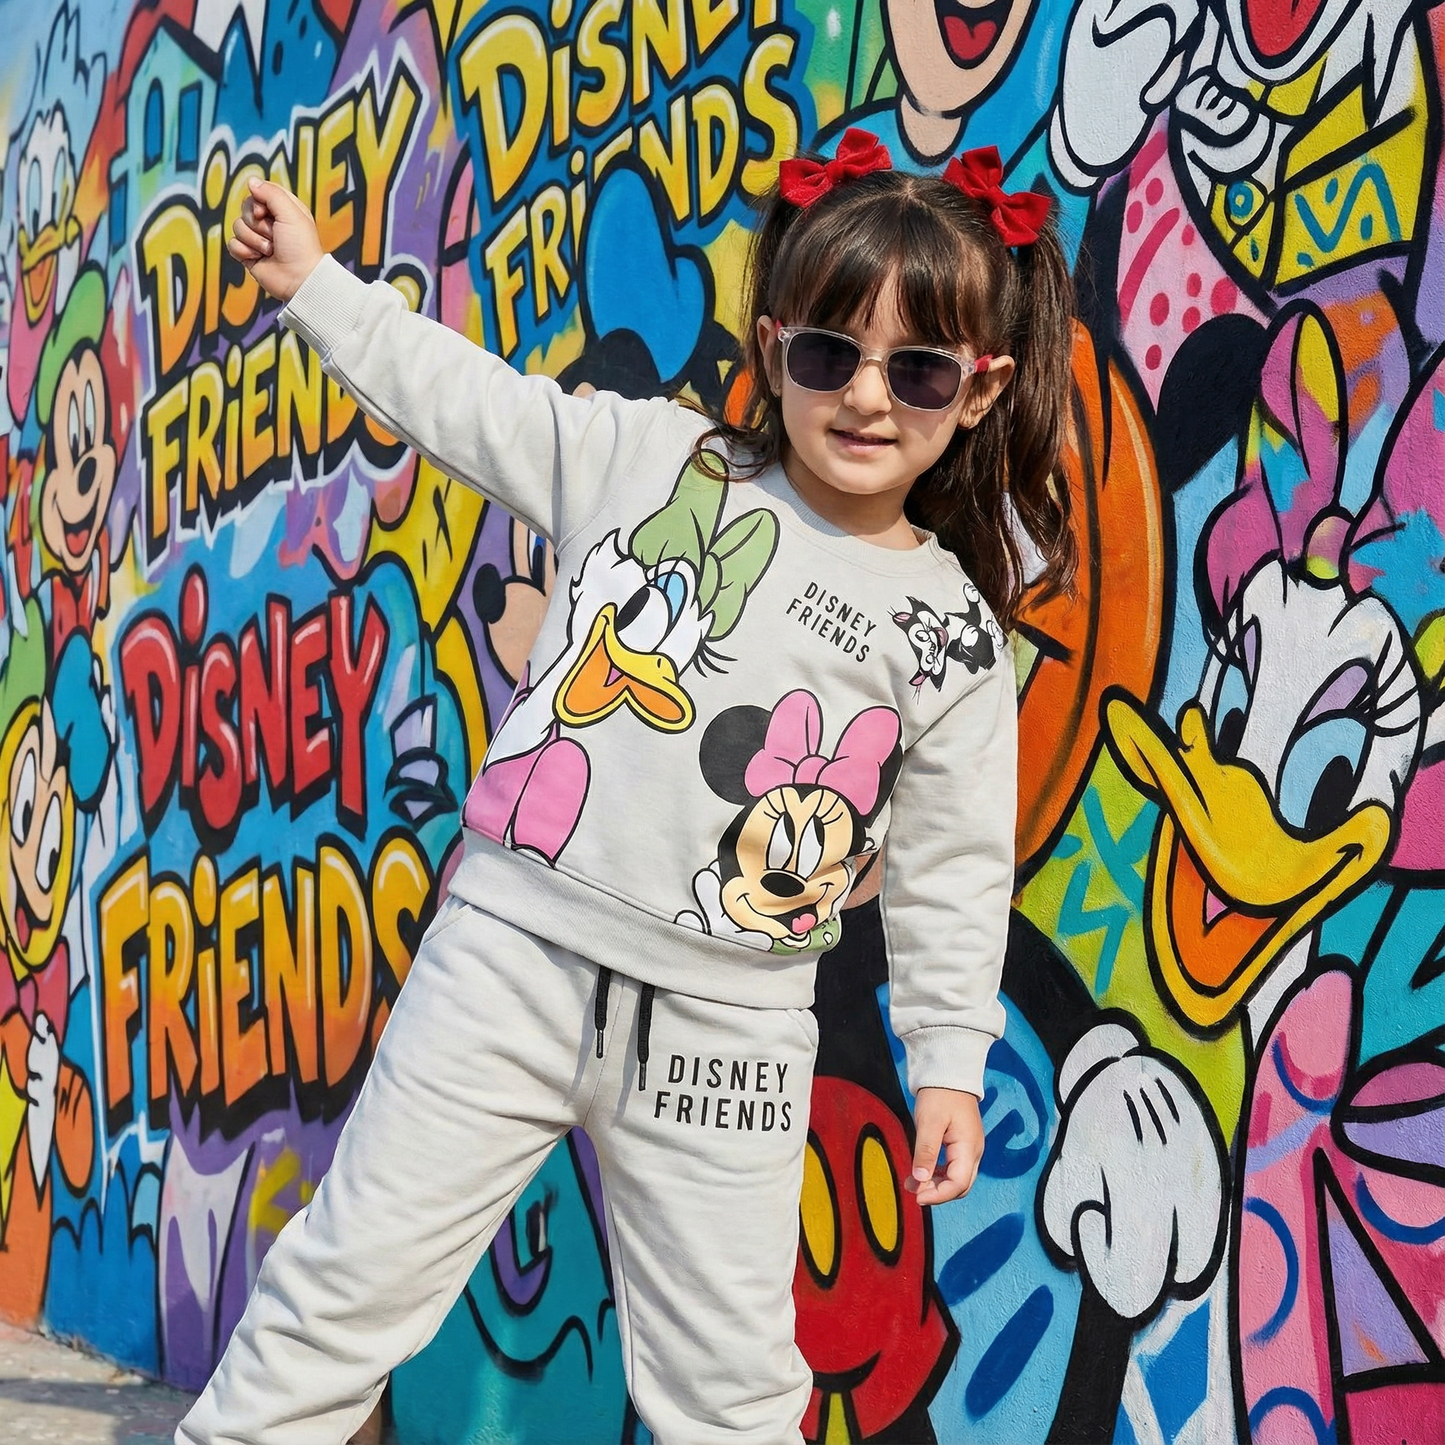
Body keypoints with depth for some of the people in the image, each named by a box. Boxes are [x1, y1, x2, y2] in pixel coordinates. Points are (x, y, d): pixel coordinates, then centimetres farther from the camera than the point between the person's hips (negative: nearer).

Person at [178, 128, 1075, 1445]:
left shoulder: (956, 634, 0)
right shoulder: (649, 459, 1)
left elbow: (954, 873, 5)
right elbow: (464, 396, 10)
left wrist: (951, 1061, 5)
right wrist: (316, 282, 11)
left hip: (725, 1031, 0)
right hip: (517, 950, 0)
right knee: (353, 1276, 6)